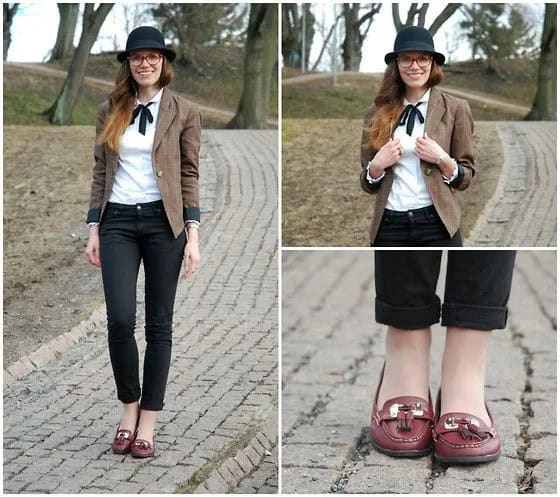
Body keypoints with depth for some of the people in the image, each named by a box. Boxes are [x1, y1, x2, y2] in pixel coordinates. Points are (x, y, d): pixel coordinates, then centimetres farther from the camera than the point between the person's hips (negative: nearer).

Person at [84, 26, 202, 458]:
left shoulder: (183, 112, 3)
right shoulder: (110, 111, 10)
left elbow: (190, 177, 2)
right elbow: (100, 173, 12)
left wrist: (192, 236, -5)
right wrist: (94, 230, 7)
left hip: (163, 221, -1)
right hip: (118, 221, 1)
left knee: (159, 323, 2)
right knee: (120, 319, -10)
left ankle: (147, 423, 11)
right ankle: (129, 408, 12)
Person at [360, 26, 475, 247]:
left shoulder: (454, 108, 4)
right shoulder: (377, 113, 8)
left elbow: (465, 178, 7)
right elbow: (367, 185, 12)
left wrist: (442, 159, -11)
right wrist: (377, 165, -7)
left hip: (437, 225, -2)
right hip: (389, 226, 2)